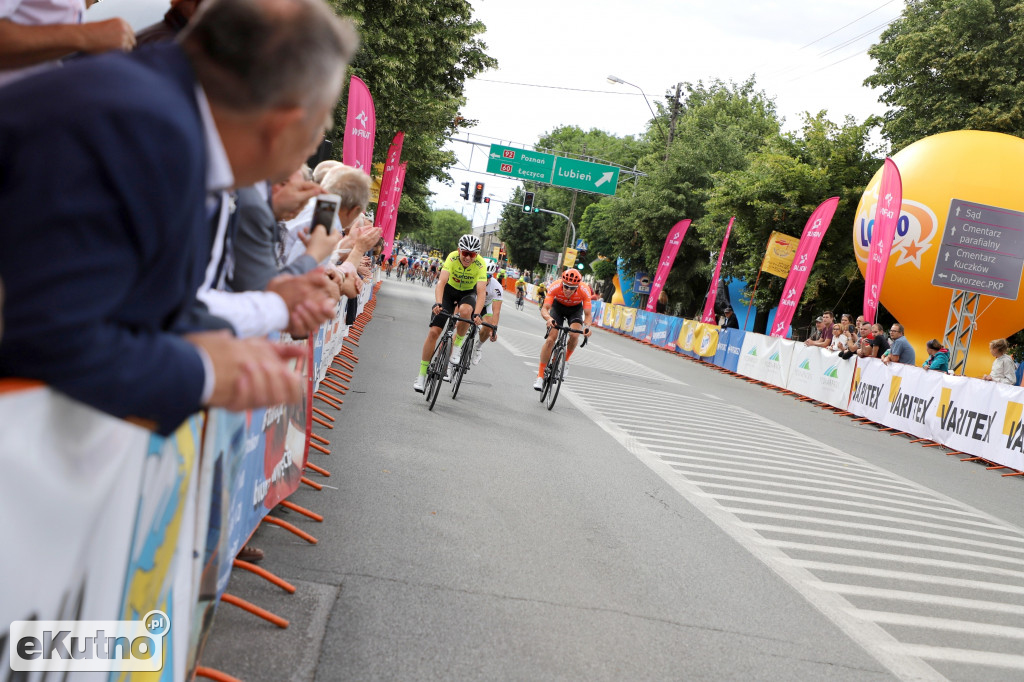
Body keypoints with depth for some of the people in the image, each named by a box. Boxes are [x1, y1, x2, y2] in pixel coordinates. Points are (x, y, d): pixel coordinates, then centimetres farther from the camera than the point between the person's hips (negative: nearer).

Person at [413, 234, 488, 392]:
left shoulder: (480, 264, -28)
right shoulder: (452, 257, -28)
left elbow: (481, 292, -34)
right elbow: (441, 282, -37)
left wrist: (477, 314, -48)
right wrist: (438, 304, -53)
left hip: (469, 292, 0)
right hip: (450, 290, 0)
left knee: (465, 310, -38)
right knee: (433, 331, -10)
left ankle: (457, 345, -10)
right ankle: (422, 375, 1)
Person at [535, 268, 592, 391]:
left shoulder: (584, 290, -34)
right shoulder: (555, 287, -35)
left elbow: (587, 314, -28)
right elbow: (544, 309, -37)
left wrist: (587, 327, -49)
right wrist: (548, 318, -59)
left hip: (575, 309, 0)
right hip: (558, 306, 0)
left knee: (574, 335, -27)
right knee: (550, 339, -15)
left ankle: (565, 361, 2)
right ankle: (540, 376, -9)